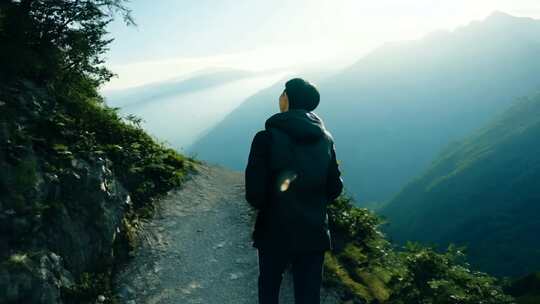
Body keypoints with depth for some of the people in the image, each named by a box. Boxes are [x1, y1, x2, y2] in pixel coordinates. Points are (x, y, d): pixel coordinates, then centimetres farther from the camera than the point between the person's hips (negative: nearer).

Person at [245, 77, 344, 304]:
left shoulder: (267, 138, -16)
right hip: (314, 234, 3)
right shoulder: (325, 139, -3)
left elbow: (255, 196, -17)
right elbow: (334, 189, 3)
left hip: (275, 232, -2)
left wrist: (263, 202, 5)